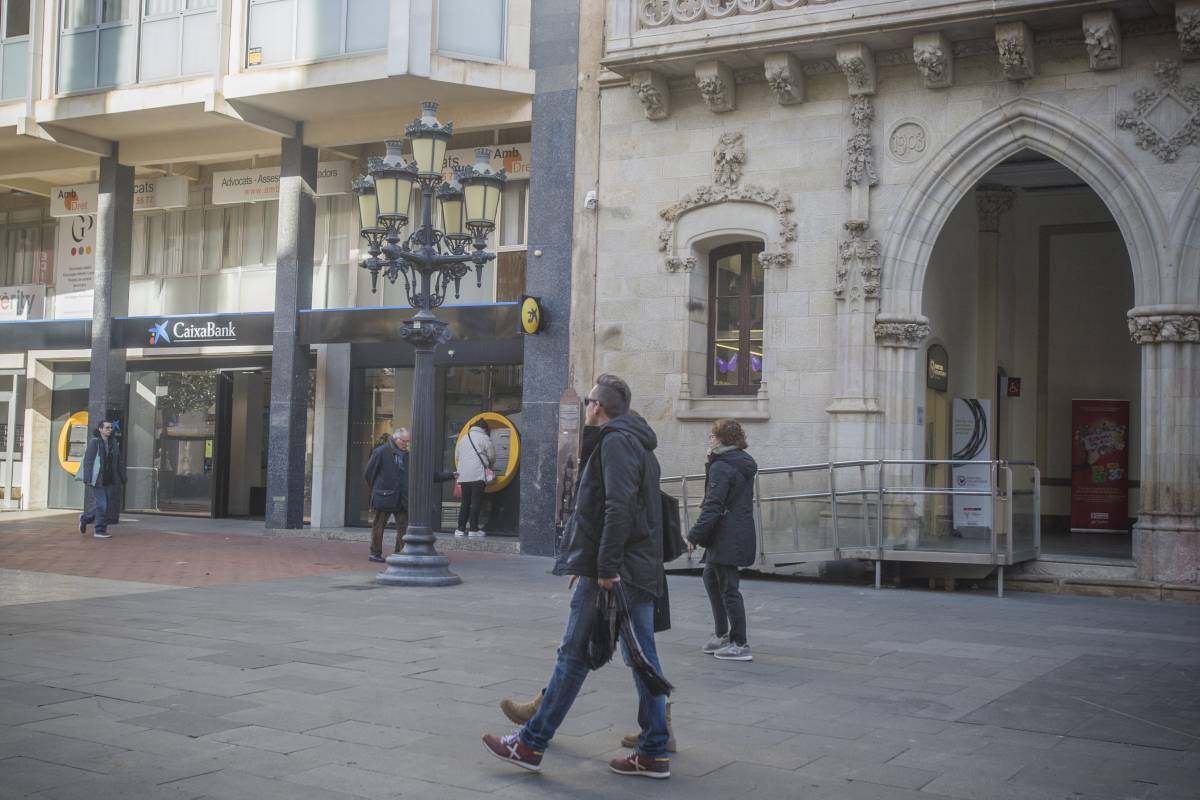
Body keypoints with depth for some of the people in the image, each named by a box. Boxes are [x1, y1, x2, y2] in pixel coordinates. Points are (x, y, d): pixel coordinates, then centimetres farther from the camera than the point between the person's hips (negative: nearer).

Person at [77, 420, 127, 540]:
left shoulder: (114, 442, 11)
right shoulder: (94, 442, -6)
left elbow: (119, 462, 14)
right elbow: (88, 461, -10)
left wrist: (122, 478, 10)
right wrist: (87, 478, -17)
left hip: (110, 480, 6)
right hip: (97, 479, -6)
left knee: (109, 504, 6)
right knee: (101, 504, -6)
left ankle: (85, 518, 28)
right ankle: (100, 530, 5)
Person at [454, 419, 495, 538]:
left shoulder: (463, 439, 18)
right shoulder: (485, 439, 0)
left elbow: (457, 457, 22)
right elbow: (492, 457, 4)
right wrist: (488, 466, 24)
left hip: (463, 476, 6)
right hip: (478, 475, -6)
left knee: (465, 502, 11)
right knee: (476, 501, -4)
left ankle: (460, 529, 9)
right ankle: (473, 529, -7)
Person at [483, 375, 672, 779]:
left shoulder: (616, 442, -10)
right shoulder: (639, 445, 20)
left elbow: (618, 507, -22)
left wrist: (605, 567, -23)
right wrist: (585, 564, 24)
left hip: (611, 572, -9)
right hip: (640, 571, 9)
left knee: (574, 655, -3)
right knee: (643, 658, 7)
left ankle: (531, 745, 6)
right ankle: (653, 753, 10)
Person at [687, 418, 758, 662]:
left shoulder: (721, 468, -15)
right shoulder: (743, 463, 13)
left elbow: (713, 507, -20)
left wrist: (694, 535, -17)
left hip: (726, 538, -10)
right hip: (741, 534, 10)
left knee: (729, 589, -4)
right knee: (710, 578, 22)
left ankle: (740, 645, 1)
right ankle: (722, 634, 27)